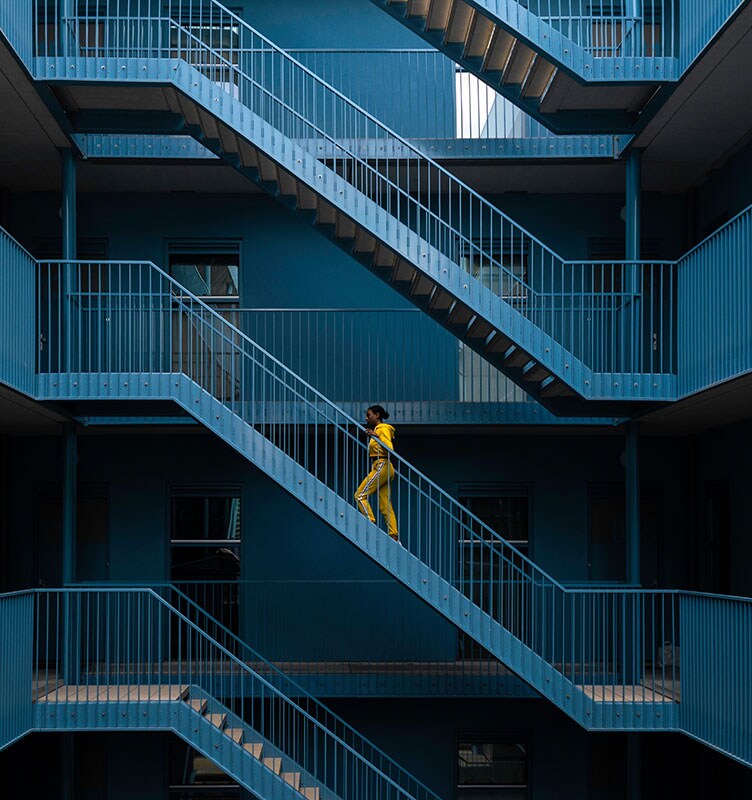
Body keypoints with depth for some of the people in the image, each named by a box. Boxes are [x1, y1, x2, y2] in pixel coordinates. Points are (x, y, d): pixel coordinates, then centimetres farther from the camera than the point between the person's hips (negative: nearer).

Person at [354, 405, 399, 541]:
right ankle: (394, 536, 0)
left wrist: (376, 437, -32)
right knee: (385, 506, 4)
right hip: (382, 468, 10)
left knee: (360, 495, -11)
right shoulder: (378, 429, 22)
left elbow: (389, 449, -22)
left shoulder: (383, 429, -6)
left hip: (381, 466, -10)